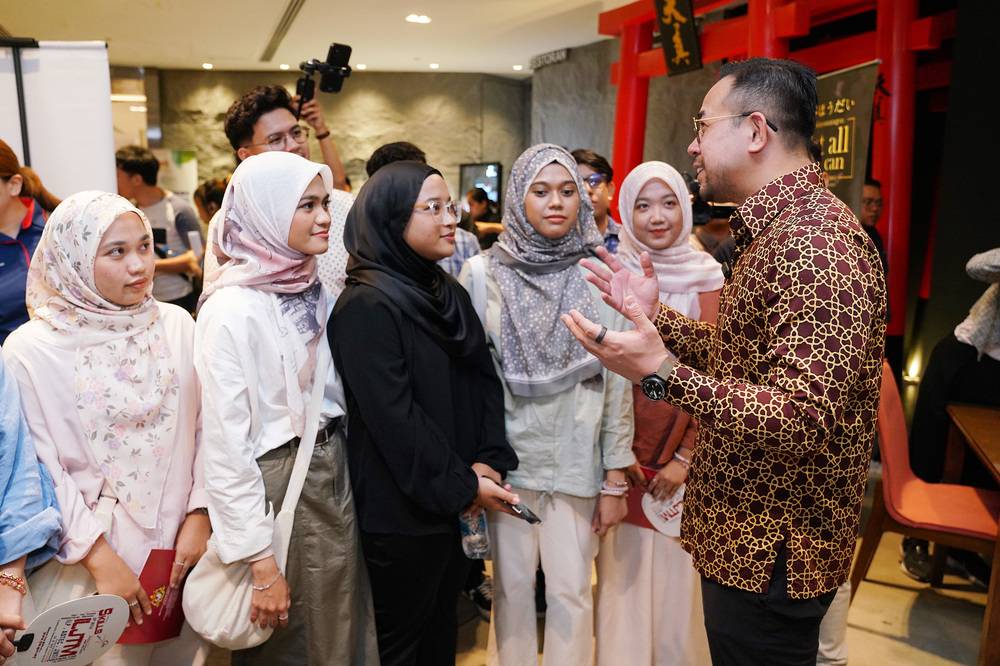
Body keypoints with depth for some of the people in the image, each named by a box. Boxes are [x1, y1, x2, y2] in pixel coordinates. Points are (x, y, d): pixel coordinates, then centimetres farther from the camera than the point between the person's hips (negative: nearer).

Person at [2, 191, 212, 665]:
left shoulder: (177, 324, -1)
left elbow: (204, 427, 1)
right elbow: (41, 470, -11)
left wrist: (199, 517, -5)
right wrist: (99, 558, -13)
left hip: (181, 544, 3)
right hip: (91, 558, -3)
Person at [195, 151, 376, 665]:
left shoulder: (316, 290, 4)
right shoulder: (232, 309, -18)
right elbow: (224, 445, -19)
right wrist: (258, 558, -18)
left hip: (335, 473, 7)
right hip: (276, 485, -7)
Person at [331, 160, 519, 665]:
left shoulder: (449, 292, 8)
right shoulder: (366, 306, -19)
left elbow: (484, 379, 4)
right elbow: (393, 416, -22)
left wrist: (489, 461, -9)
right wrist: (461, 485, -15)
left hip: (457, 500, 7)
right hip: (403, 507, -7)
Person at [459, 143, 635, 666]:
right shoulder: (482, 273, -3)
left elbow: (617, 380, -1)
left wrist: (615, 476, -1)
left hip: (579, 459, 0)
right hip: (509, 455, 0)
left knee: (571, 591, 9)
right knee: (512, 586, 14)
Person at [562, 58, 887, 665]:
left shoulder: (815, 242, -24)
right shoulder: (780, 229, 10)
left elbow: (803, 421, -30)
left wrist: (661, 372, -37)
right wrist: (654, 314, 9)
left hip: (773, 554, -10)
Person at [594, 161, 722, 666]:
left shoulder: (704, 275, -2)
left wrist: (686, 455, -8)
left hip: (682, 448, 0)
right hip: (624, 448, 1)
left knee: (676, 568, 8)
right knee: (624, 568, 9)